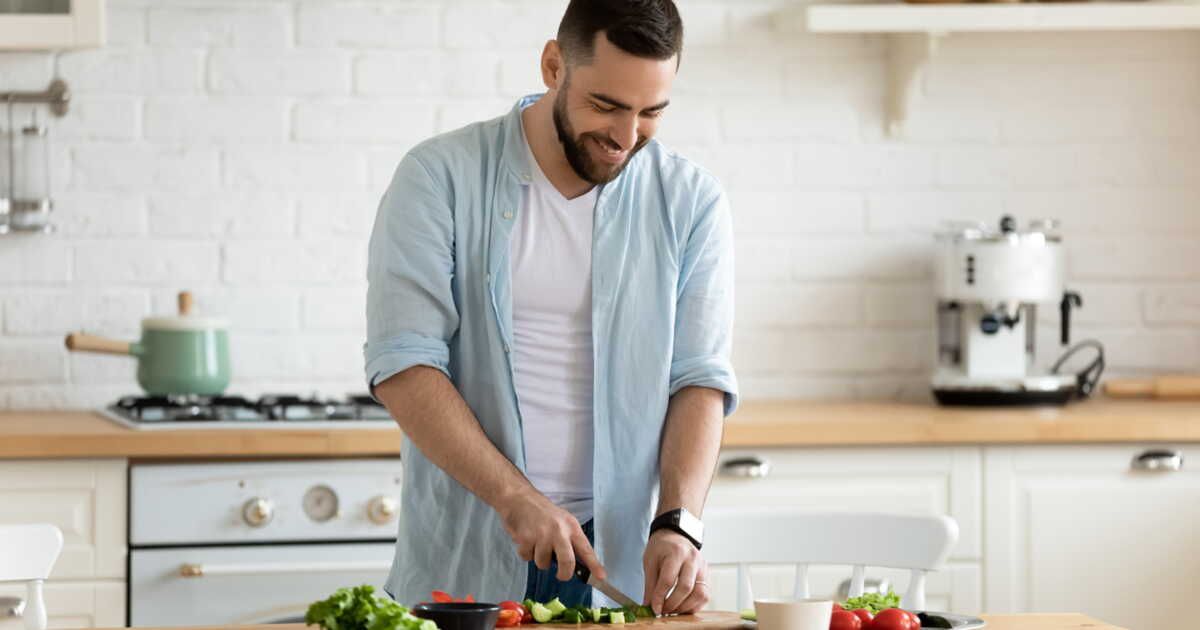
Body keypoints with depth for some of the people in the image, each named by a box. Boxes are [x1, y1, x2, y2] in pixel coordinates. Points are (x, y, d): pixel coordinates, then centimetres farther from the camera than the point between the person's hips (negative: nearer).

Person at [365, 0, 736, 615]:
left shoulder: (691, 201, 1)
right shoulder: (440, 178, -6)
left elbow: (700, 378, -3)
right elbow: (402, 363, -13)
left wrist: (678, 524, -18)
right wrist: (516, 496, -22)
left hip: (621, 565, 2)